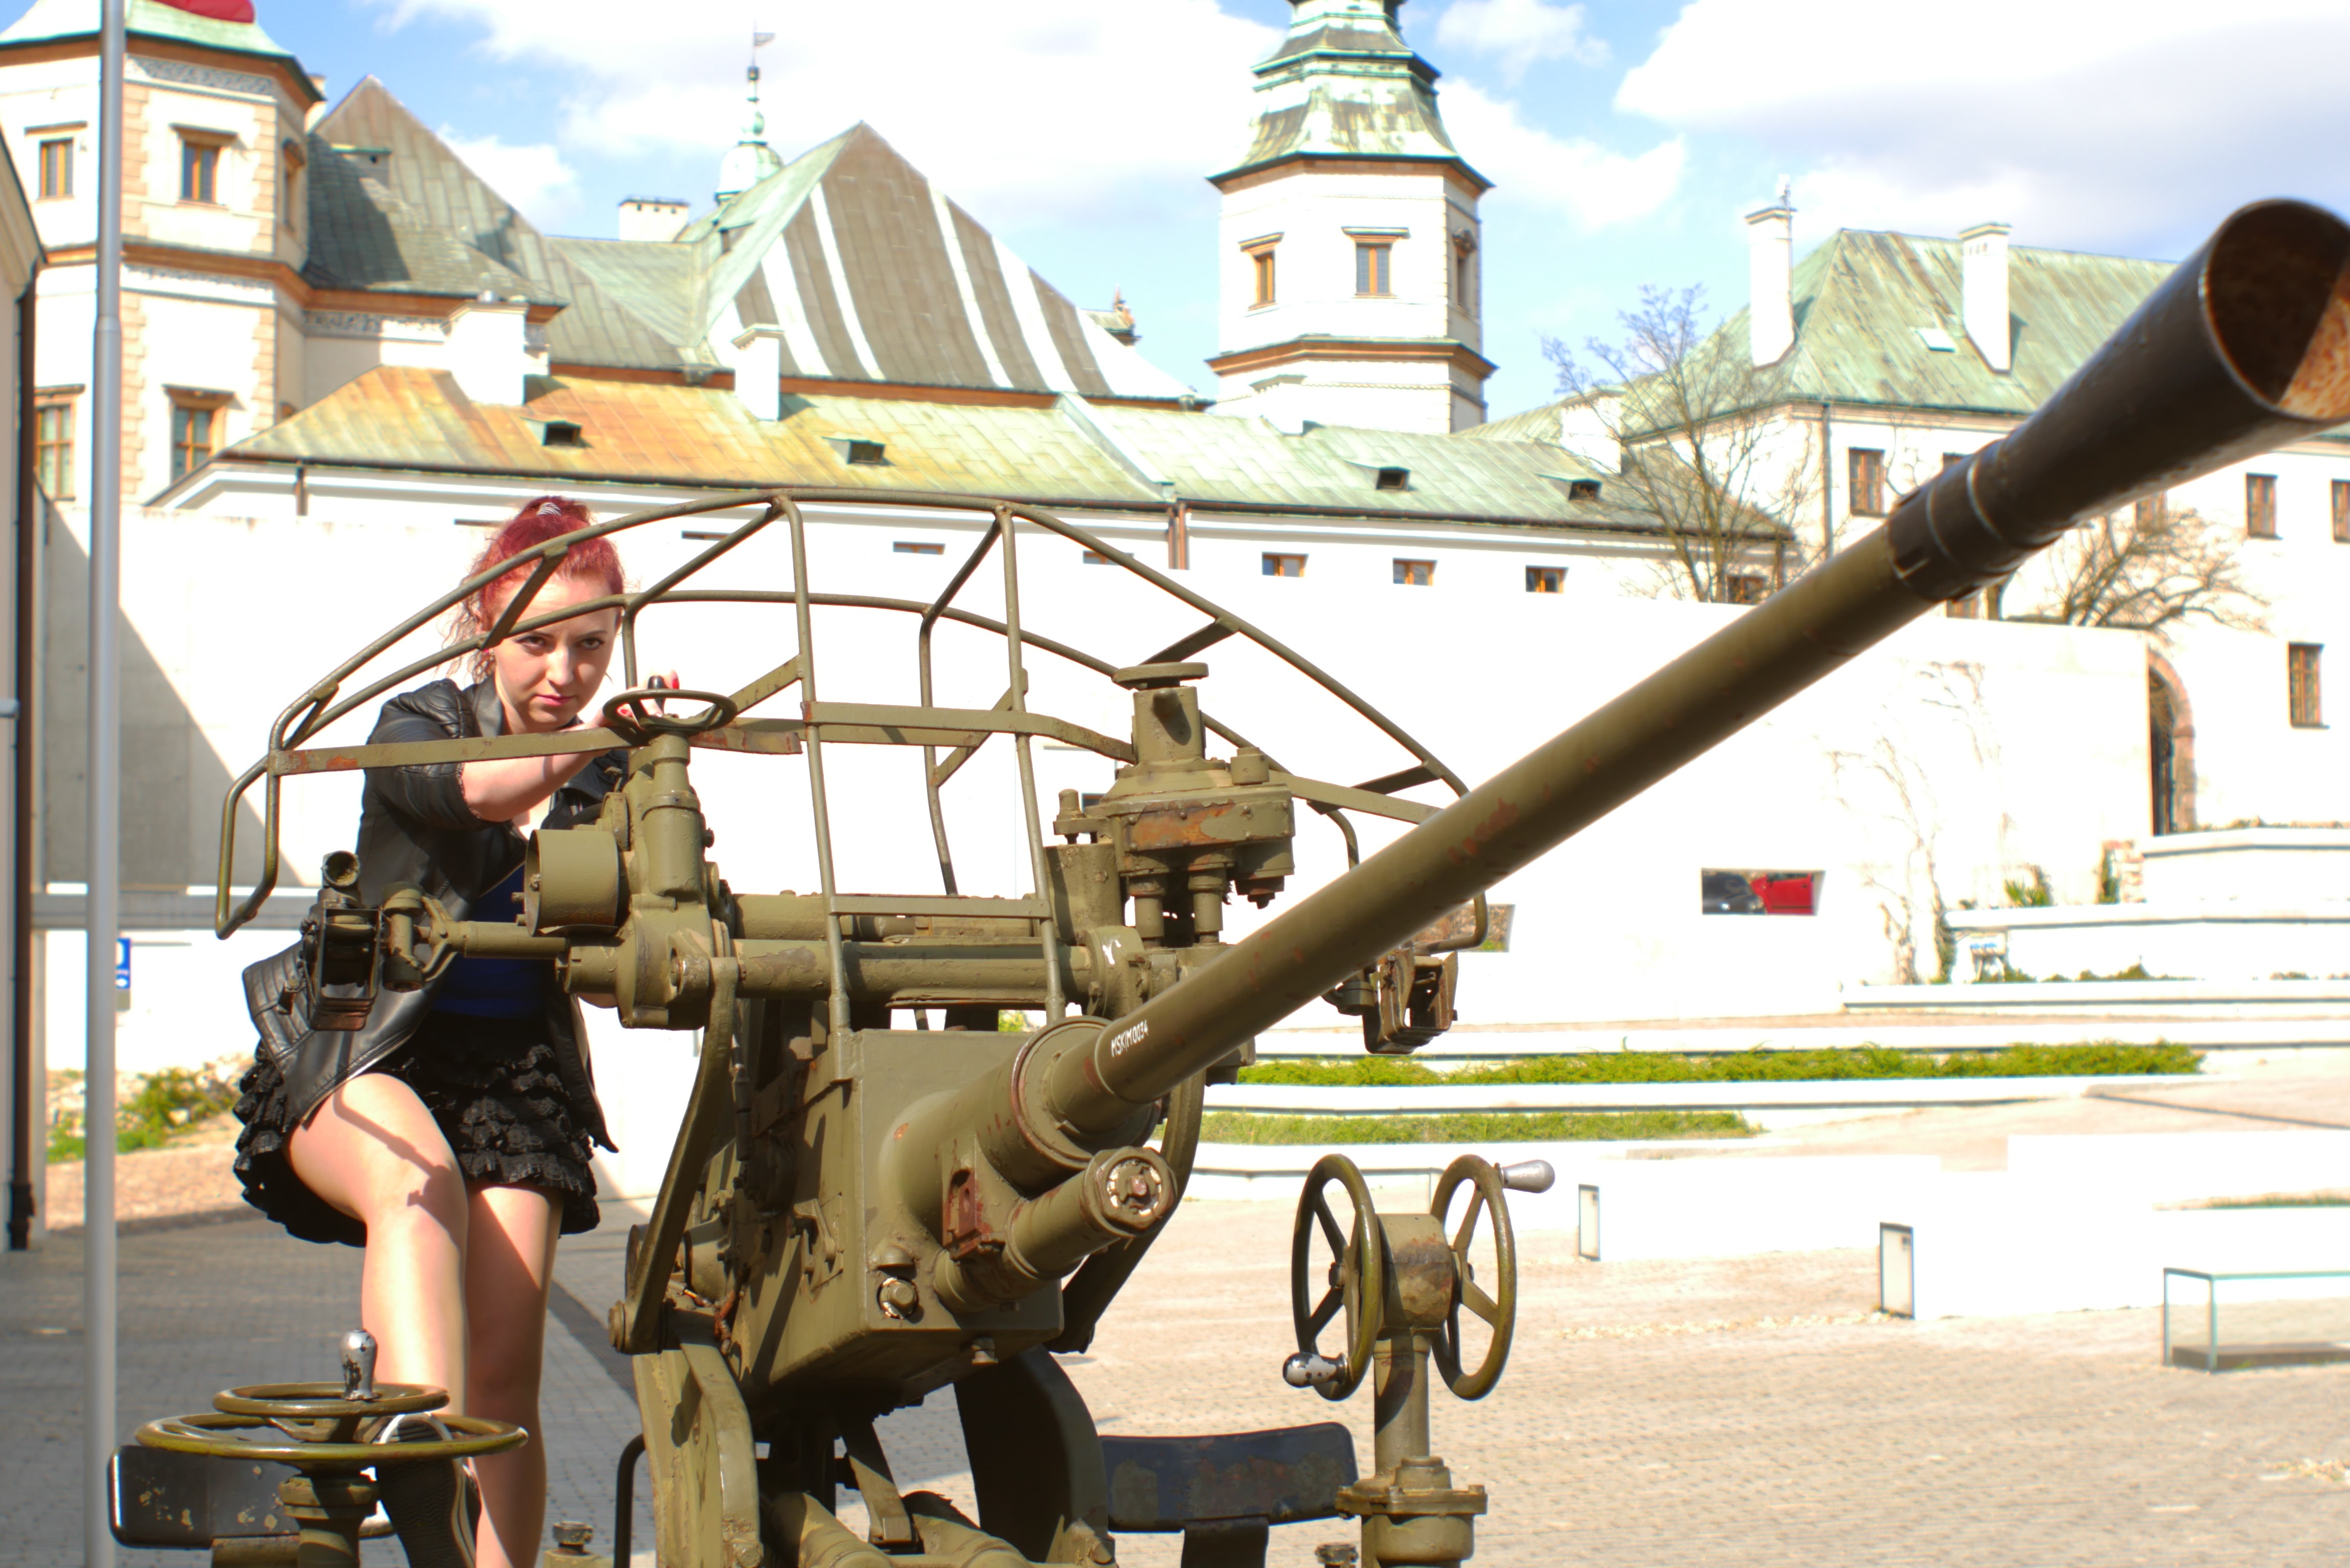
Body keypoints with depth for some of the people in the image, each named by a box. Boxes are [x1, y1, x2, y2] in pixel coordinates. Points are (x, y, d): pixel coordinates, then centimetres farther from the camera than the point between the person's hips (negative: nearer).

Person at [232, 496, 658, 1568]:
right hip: (358, 1057, -4)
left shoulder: (611, 780, 10)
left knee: (504, 1375, -7)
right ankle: (423, 1476, -57)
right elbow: (468, 793, -25)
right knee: (418, 1179, -38)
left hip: (516, 1076, 4)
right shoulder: (419, 728, 1)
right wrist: (590, 747, -42)